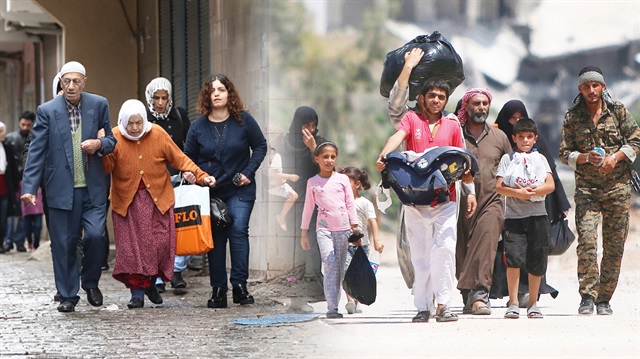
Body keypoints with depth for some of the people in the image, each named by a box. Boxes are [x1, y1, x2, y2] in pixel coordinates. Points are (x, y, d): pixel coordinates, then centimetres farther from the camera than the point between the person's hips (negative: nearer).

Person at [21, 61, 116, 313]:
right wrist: (29, 187, -12)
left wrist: (99, 144, -11)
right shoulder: (47, 111, -1)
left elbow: (111, 140, 13)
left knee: (94, 236, -12)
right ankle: (68, 295, 15)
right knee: (64, 244, 2)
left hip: (93, 188, 1)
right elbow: (36, 151, -3)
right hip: (62, 189, -1)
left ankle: (90, 282, 14)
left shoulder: (99, 105, 5)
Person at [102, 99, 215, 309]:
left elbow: (179, 159, 4)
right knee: (131, 246, -8)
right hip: (127, 201, -1)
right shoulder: (115, 138, -5)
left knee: (161, 242, -4)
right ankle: (137, 293, 1)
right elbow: (105, 168, -12)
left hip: (158, 198, 1)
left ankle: (151, 283, 20)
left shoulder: (158, 135, -1)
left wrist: (201, 176, -2)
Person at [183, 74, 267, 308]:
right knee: (215, 237, 1)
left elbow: (260, 146, 5)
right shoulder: (198, 126, 2)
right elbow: (188, 156, 12)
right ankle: (218, 290, 5)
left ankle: (240, 285, -12)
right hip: (210, 190, 2)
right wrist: (188, 171, -10)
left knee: (239, 230, -15)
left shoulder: (243, 120, -2)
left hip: (239, 190, -2)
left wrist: (248, 172, -5)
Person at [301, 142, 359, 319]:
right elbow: (308, 208, 14)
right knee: (330, 266, -15)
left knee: (340, 269, 3)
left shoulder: (342, 179, 9)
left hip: (343, 228, 2)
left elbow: (350, 203, 11)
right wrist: (304, 233, 14)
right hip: (324, 228, -2)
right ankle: (332, 308, -18)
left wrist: (354, 226, 5)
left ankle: (334, 305, 10)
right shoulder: (312, 182, 8)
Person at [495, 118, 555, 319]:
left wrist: (530, 191, -15)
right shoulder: (508, 159, 9)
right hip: (514, 215, -2)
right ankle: (513, 303, -9)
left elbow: (550, 186, 0)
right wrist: (517, 193, -18)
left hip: (538, 214, 2)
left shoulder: (540, 159, 13)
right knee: (514, 257, -14)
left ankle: (533, 303, 15)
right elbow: (499, 187, -2)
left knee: (536, 262, 3)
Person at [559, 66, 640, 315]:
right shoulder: (572, 117, 5)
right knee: (586, 239, -17)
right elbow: (564, 154, 6)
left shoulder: (618, 111, 4)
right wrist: (586, 157, -13)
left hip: (617, 188, 1)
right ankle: (587, 297, -14)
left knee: (614, 245, 0)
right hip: (586, 189, 0)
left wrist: (616, 157, -11)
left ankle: (604, 299, 9)